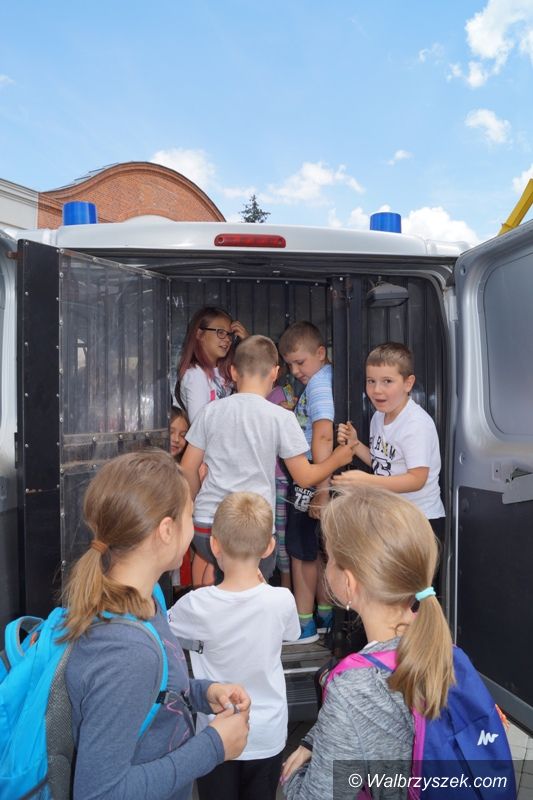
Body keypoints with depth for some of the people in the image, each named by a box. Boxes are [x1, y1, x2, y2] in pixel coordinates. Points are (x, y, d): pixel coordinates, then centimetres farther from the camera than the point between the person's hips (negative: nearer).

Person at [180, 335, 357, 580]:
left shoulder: (211, 411, 2)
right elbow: (304, 477, -2)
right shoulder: (281, 417, -7)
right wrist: (338, 459, 16)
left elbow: (188, 468, 7)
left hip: (205, 525, 3)